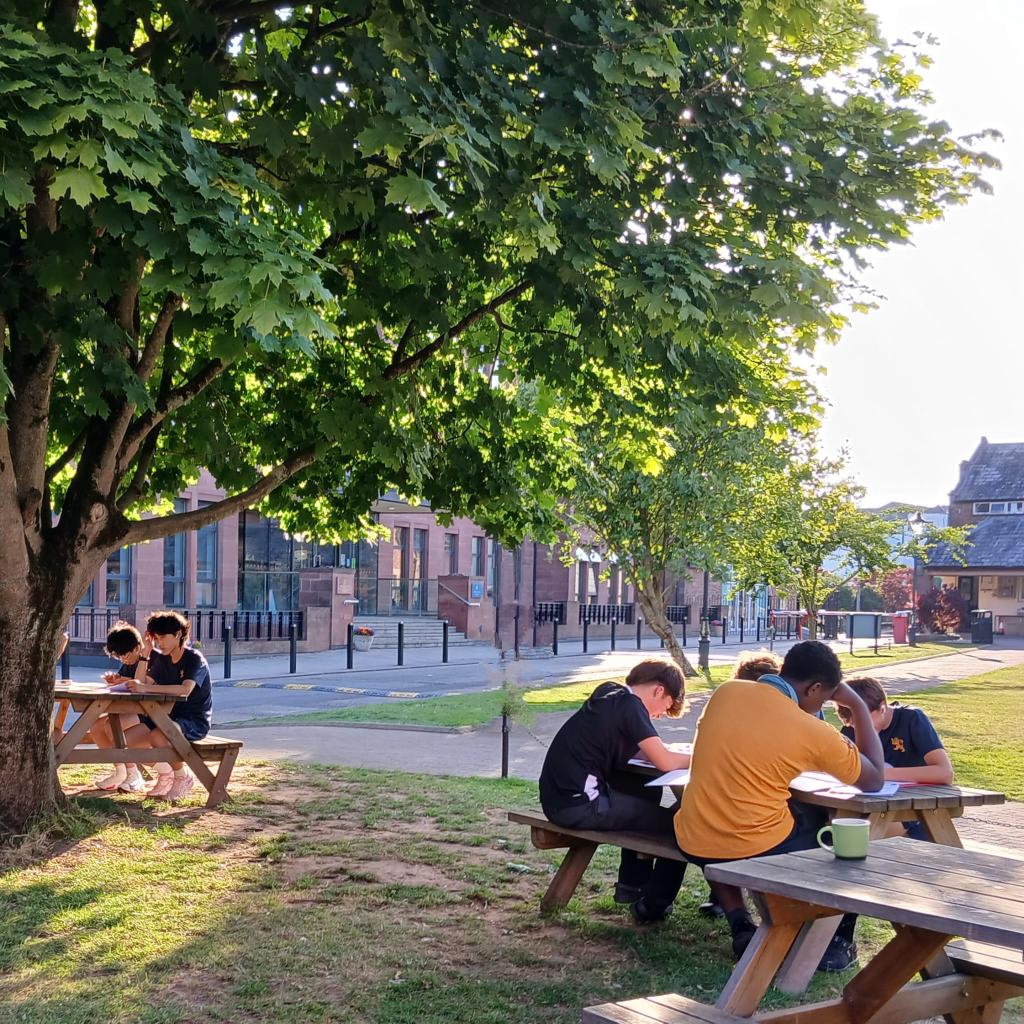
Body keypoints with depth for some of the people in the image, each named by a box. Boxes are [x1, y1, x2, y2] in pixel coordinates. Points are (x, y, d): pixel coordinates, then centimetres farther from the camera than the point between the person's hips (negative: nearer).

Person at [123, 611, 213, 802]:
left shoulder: (195, 659, -14)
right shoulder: (162, 659, 11)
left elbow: (185, 689, -32)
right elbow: (146, 682, 3)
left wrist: (146, 688, -37)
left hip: (195, 720, -8)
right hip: (169, 716, 8)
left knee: (157, 737, -36)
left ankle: (183, 777, -9)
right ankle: (164, 771, 14)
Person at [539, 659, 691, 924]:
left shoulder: (609, 693, 14)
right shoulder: (630, 704, -11)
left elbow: (637, 750, 24)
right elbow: (665, 762, -14)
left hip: (557, 796, 9)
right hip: (579, 805, -9)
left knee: (647, 792, 26)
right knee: (675, 822, -1)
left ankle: (631, 884, 32)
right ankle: (652, 906, 11)